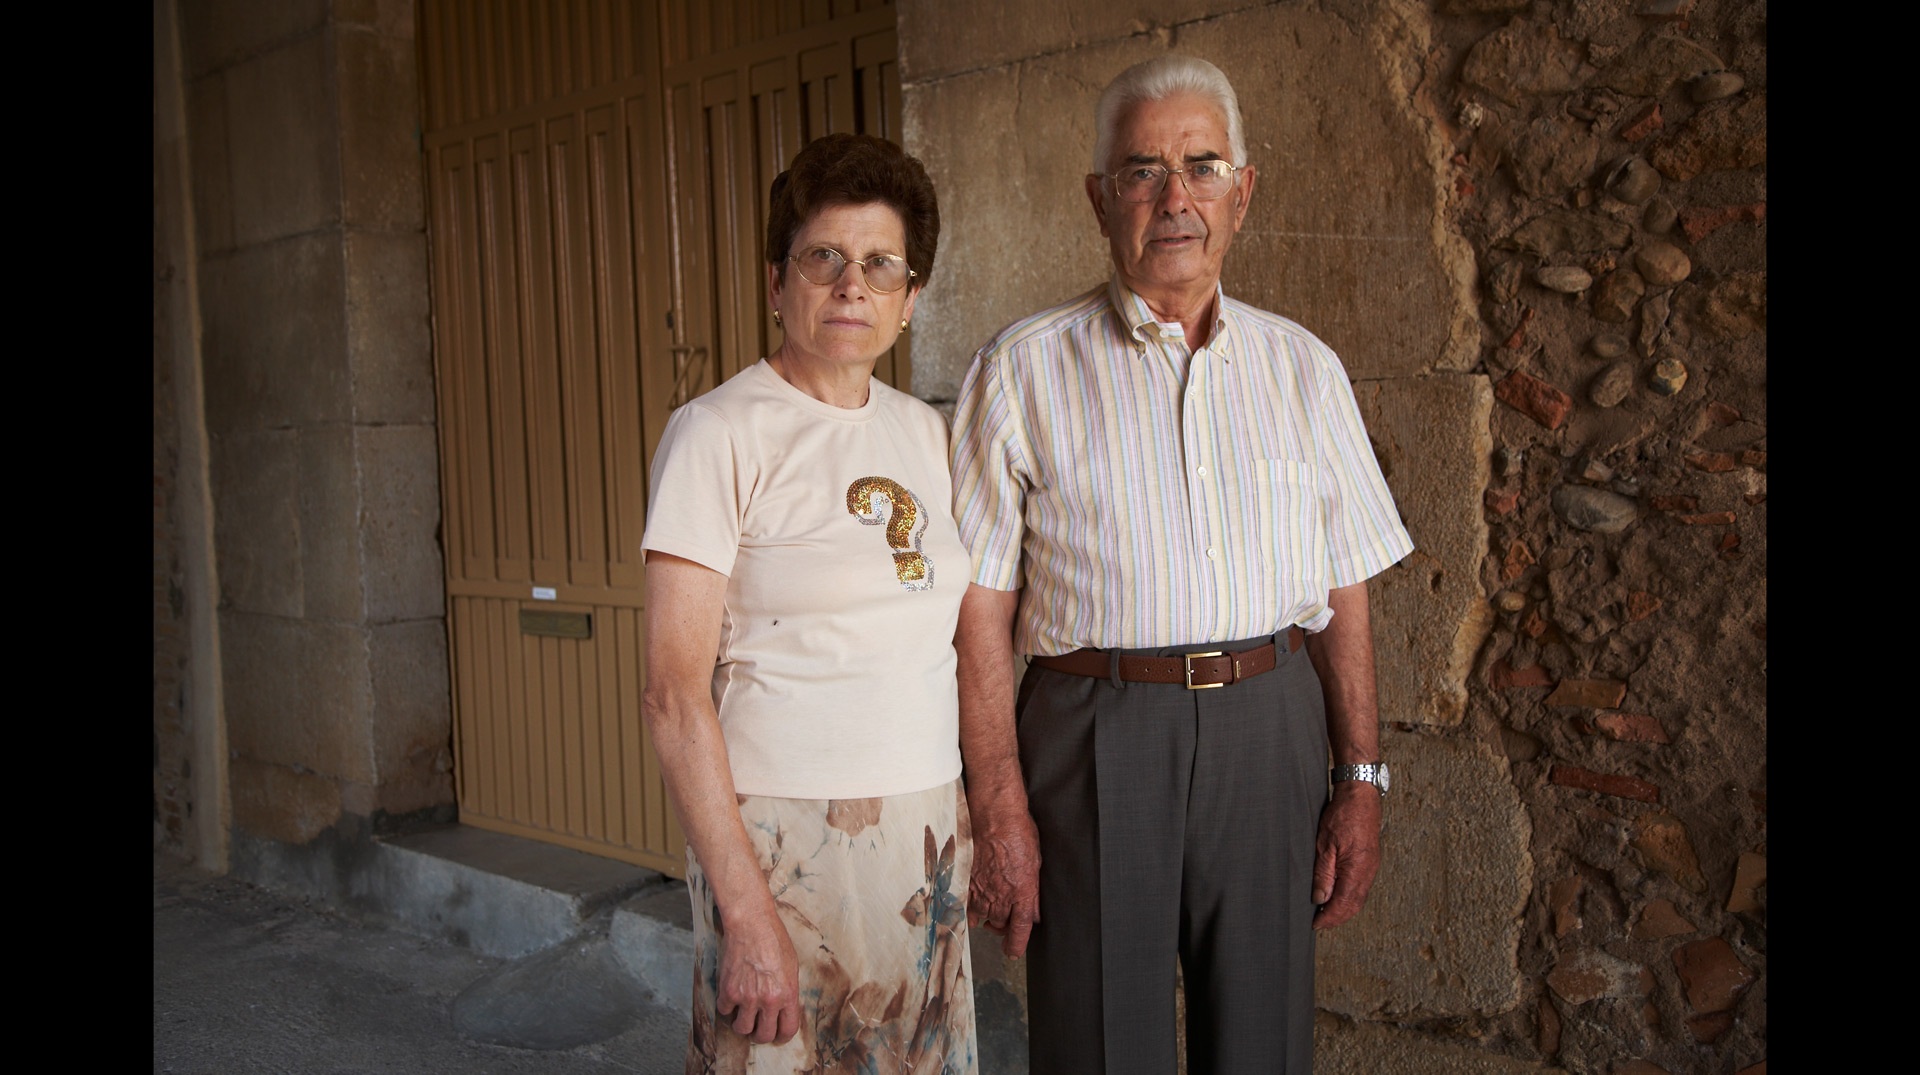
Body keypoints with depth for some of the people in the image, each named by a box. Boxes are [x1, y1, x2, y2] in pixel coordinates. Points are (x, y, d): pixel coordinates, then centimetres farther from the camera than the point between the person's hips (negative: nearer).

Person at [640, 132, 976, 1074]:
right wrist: (744, 908, -19)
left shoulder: (925, 432, 9)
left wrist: (969, 822, 10)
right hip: (784, 834, -6)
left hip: (926, 828, 6)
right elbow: (674, 690, -14)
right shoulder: (719, 434, -9)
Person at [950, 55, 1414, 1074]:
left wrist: (1361, 778, 6)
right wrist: (998, 807, -10)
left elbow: (1342, 590, 11)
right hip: (1098, 740, -3)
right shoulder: (1024, 370, 0)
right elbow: (982, 608, -4)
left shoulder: (1301, 366, 10)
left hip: (1269, 733, 3)